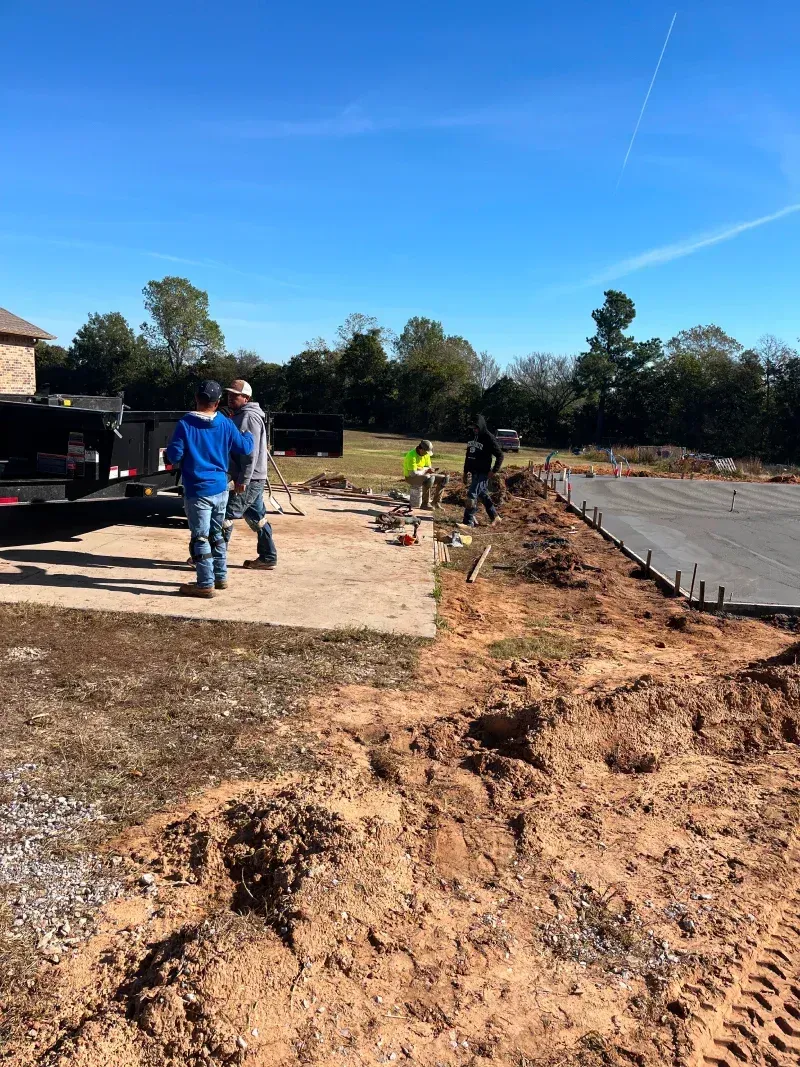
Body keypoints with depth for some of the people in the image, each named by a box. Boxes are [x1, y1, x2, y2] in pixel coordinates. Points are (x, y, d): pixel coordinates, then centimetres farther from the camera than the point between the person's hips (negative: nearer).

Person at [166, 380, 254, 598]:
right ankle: (220, 577, 27)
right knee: (216, 535, 19)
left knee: (200, 538, 0)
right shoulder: (226, 424, 1)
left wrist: (177, 456, 12)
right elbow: (245, 448, 10)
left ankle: (206, 584, 1)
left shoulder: (185, 424, -10)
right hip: (220, 489, 5)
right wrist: (249, 434, 30)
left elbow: (174, 456, -11)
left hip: (198, 491, -5)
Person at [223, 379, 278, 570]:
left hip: (249, 480, -10)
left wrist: (243, 479, -24)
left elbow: (251, 452, -22)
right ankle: (267, 557, 19)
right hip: (253, 478, 10)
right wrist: (241, 478, 20)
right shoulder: (240, 416, 18)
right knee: (256, 517, 13)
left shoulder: (249, 417, -14)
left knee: (227, 515, -7)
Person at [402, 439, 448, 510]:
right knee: (428, 479, -38)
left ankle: (435, 502, 3)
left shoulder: (426, 454, 0)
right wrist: (425, 471, -16)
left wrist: (421, 469, -16)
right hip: (411, 477, -8)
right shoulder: (412, 456, -25)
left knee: (443, 479, -2)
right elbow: (413, 473, -30)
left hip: (422, 475, 8)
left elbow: (428, 467, 7)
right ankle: (425, 503, -25)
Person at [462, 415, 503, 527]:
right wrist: (466, 472, 18)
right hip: (474, 472, 8)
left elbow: (500, 455, -10)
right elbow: (468, 456, 19)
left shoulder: (489, 438, -11)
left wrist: (494, 471, -13)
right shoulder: (473, 437, 12)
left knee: (472, 494, -13)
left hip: (483, 473, -8)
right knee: (483, 495, 16)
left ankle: (469, 521, -11)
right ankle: (495, 517, 29)